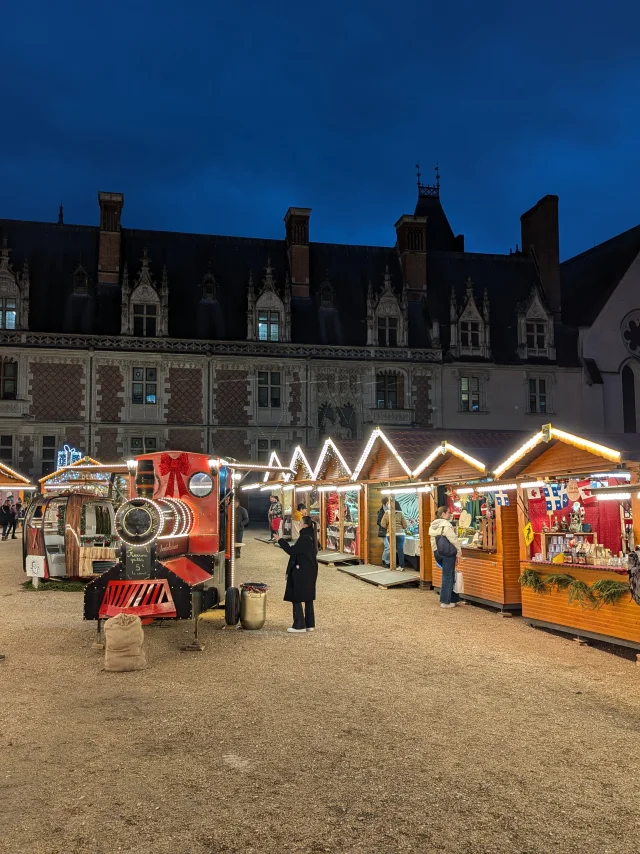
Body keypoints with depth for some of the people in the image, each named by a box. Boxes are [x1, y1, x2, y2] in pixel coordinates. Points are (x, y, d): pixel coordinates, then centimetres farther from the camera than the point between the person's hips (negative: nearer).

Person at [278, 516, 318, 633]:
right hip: (310, 572, 9)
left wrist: (280, 541, -11)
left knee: (296, 598, -1)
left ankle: (299, 625, 2)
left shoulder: (304, 538, -19)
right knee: (308, 598, 13)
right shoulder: (311, 537, 10)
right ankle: (310, 624, 18)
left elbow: (292, 551, -18)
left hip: (301, 573, -9)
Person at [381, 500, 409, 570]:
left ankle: (394, 565, 15)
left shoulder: (387, 513, -1)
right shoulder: (401, 513, -3)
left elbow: (383, 524, -1)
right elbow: (405, 525, 0)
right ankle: (401, 566, -2)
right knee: (400, 550, 2)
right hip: (400, 534, -1)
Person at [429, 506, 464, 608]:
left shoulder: (432, 526, 12)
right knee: (448, 577, 0)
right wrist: (458, 553, -7)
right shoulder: (446, 525, -14)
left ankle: (455, 599, 23)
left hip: (437, 553, 8)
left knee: (449, 576, 17)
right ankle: (445, 602, 4)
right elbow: (454, 540, -14)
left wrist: (436, 552, 16)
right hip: (448, 553, -8)